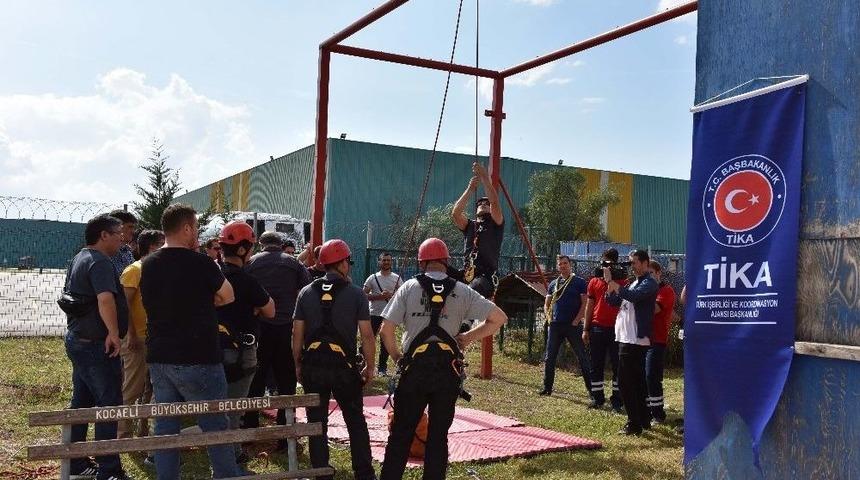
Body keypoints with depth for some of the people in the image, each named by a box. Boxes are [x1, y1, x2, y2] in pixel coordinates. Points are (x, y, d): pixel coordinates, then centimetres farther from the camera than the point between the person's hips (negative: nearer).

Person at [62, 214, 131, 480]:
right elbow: (106, 299, -34)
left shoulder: (79, 259, 15)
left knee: (82, 402, 16)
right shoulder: (100, 262, -18)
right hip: (96, 345, -10)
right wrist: (114, 333, -28)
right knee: (109, 404, -4)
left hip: (77, 340, 10)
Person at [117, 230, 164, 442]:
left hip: (155, 339, 9)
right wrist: (131, 336, -23)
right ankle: (123, 435, 5)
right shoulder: (134, 270, -11)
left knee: (151, 388, 15)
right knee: (132, 390, -3)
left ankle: (145, 431, 26)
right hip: (138, 340, -9)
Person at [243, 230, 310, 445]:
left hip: (259, 326, 0)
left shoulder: (251, 262, 5)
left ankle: (250, 429, 17)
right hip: (287, 327, 0)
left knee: (255, 381, 12)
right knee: (286, 383, 6)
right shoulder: (294, 263, 6)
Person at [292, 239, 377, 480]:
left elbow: (297, 334, 3)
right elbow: (367, 335, -6)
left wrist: (298, 365, 14)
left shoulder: (306, 293, 2)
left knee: (317, 422, 11)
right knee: (356, 421, 12)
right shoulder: (356, 294, -5)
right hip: (344, 366, -2)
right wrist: (369, 367, 5)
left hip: (312, 366, 2)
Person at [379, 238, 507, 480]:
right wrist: (468, 337, 10)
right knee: (439, 434, 9)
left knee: (401, 432, 7)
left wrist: (398, 358, 11)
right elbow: (499, 318, 3)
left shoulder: (409, 287, 1)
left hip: (415, 367, -1)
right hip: (448, 369, 1)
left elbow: (385, 331, -3)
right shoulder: (462, 291, 3)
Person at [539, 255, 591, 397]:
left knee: (583, 358, -1)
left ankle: (591, 389, 4)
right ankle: (547, 388, 14)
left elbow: (585, 304, -6)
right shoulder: (554, 284, 13)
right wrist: (549, 318, 3)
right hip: (555, 325, 5)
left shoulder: (579, 282, -1)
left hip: (573, 325, -5)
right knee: (549, 358, 5)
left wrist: (576, 321, -13)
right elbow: (546, 304, 19)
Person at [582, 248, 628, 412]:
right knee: (596, 365, 7)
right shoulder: (595, 281, 10)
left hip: (616, 328, -3)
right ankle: (597, 398, 16)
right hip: (597, 328, 3)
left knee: (618, 365, 2)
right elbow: (589, 305, 11)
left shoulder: (623, 280, 3)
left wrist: (611, 280, -13)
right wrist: (586, 329, 8)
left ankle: (617, 399, 9)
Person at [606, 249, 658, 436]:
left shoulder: (648, 283, -9)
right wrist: (609, 282, 1)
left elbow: (632, 296, -28)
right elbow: (613, 301, 15)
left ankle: (634, 424, -6)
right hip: (628, 338, 10)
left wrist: (613, 283, -20)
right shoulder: (633, 283, 19)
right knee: (637, 381, 15)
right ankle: (643, 419, 24)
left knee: (626, 381, -9)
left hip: (636, 339, -10)